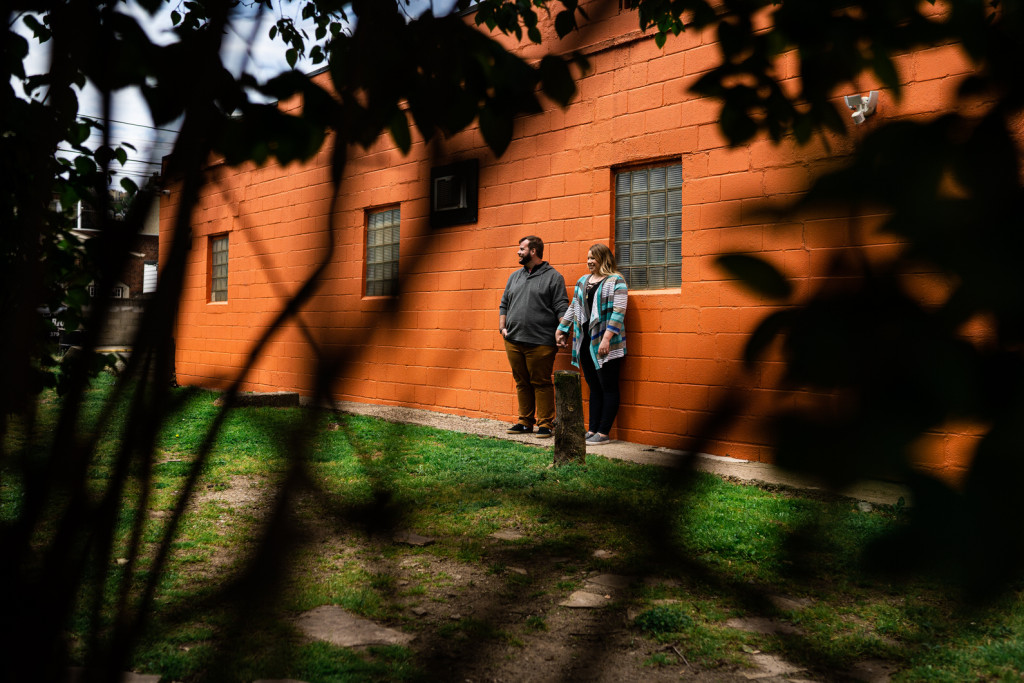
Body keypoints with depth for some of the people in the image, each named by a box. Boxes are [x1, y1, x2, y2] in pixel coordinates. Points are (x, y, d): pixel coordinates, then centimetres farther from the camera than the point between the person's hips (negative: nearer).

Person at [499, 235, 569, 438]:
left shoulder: (553, 277, 1)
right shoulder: (514, 277, 18)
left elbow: (561, 308, -4)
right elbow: (504, 304, 21)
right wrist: (502, 327, 9)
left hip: (540, 343, -5)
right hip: (513, 341, 6)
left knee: (541, 383, -1)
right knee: (521, 383, 10)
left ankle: (545, 423, 7)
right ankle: (525, 422, 20)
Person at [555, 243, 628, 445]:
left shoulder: (616, 281, -5)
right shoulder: (583, 281, 17)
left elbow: (619, 312, -13)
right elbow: (573, 307, 23)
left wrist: (607, 338, -20)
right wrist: (561, 329, 20)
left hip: (606, 345, -6)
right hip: (586, 343, 7)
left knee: (608, 388, -1)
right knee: (594, 388, 10)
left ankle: (603, 433, 1)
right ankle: (592, 430, 13)